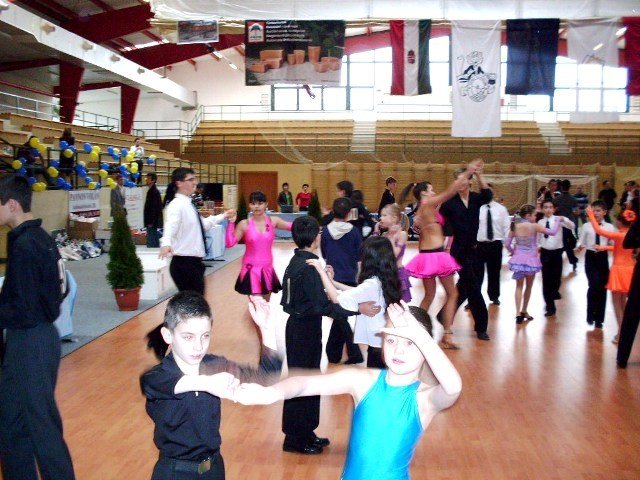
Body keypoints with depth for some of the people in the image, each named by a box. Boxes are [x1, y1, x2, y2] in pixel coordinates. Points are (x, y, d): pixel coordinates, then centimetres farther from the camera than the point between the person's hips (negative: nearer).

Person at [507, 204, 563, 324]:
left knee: (519, 286, 10)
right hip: (531, 259, -2)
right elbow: (552, 232, -12)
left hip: (518, 259, 3)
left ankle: (519, 313, -2)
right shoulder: (534, 226, -14)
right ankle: (524, 311, 25)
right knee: (529, 286, 16)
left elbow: (507, 244, -2)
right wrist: (557, 220, 3)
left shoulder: (515, 226, -4)